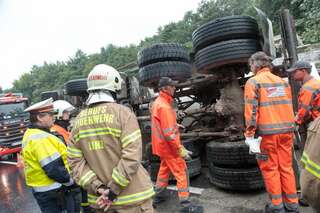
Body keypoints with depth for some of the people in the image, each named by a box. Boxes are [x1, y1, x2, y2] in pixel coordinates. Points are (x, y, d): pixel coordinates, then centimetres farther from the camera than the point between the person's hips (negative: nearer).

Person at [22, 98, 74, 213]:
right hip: (50, 191, -10)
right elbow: (54, 169, -28)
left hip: (41, 187, 10)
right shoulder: (41, 138, -25)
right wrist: (70, 181, -13)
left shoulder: (31, 134, 8)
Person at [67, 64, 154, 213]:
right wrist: (113, 190, -13)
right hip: (132, 197, -4)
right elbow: (132, 156, -19)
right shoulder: (122, 113, -13)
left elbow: (75, 162, -1)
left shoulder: (79, 120, 2)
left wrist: (97, 187, -6)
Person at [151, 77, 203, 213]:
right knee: (182, 173, -2)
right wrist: (180, 150, -24)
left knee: (164, 169, 22)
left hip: (162, 144, 10)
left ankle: (158, 196, 35)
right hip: (168, 145, -10)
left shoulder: (157, 102, 8)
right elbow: (169, 133, -27)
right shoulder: (164, 106, -24)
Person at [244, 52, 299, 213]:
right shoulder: (282, 81, 13)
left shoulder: (253, 82, -5)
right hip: (286, 130, 6)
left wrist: (250, 133, -9)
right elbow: (289, 107, 14)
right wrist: (289, 128, 20)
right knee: (286, 167, 13)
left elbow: (251, 110, -12)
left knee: (270, 169, 6)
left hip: (267, 132, -5)